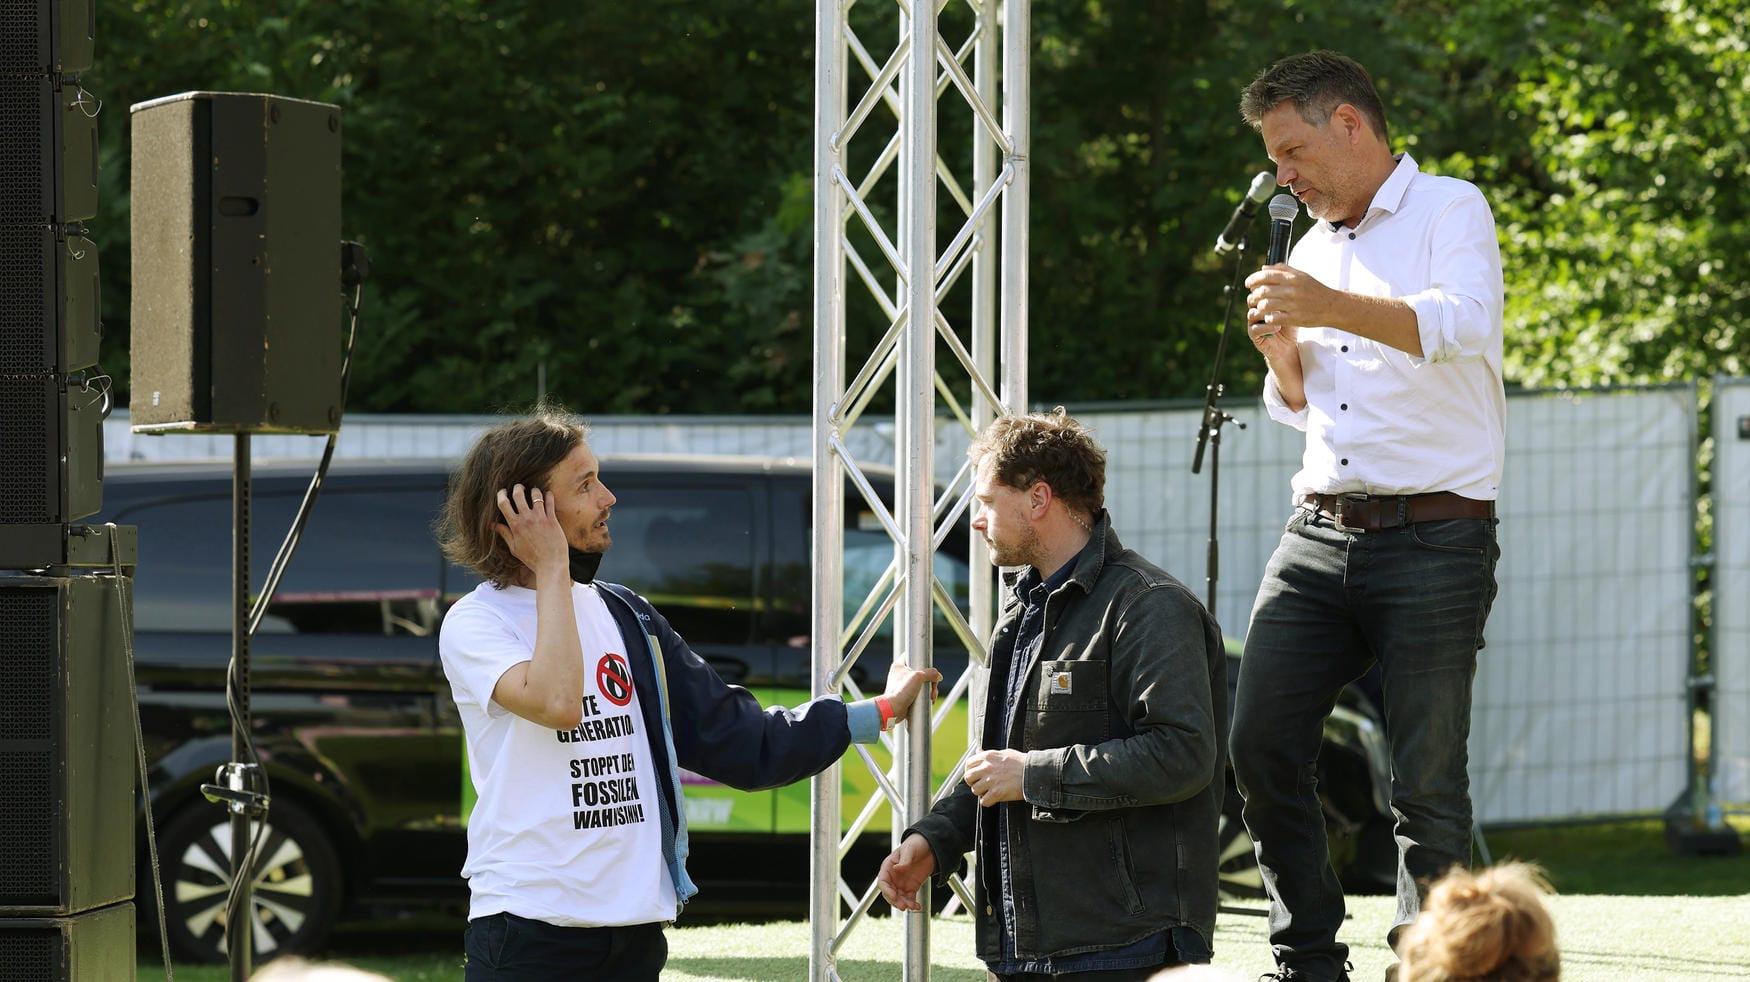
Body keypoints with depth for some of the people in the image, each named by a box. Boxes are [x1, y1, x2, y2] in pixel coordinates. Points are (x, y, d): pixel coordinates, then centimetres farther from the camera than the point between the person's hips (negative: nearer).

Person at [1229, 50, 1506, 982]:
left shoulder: (1450, 210, 0)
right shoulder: (1311, 249, 22)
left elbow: (1463, 323, -20)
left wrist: (1331, 309, -28)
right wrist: (1281, 350, 8)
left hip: (1433, 540, -6)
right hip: (1318, 536, 7)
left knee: (1426, 778, -6)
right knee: (1260, 744, -5)